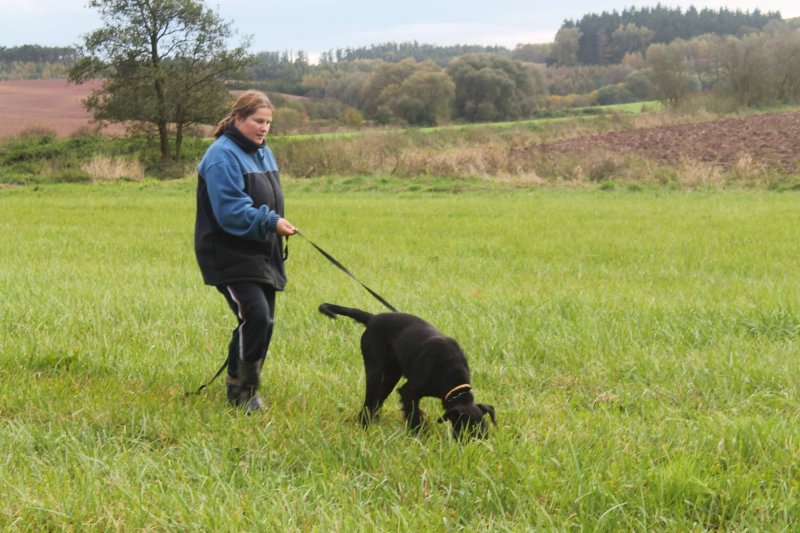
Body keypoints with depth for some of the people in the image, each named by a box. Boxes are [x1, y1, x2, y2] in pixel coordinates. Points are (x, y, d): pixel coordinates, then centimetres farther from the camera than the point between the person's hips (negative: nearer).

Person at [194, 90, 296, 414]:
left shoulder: (262, 153, 16)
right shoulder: (223, 156, -15)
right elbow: (230, 211, -23)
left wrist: (276, 223, 18)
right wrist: (270, 222, -28)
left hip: (262, 255, 9)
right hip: (231, 256, -9)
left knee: (264, 322, 9)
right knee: (255, 314, -21)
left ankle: (243, 385, 21)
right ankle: (242, 390, -8)